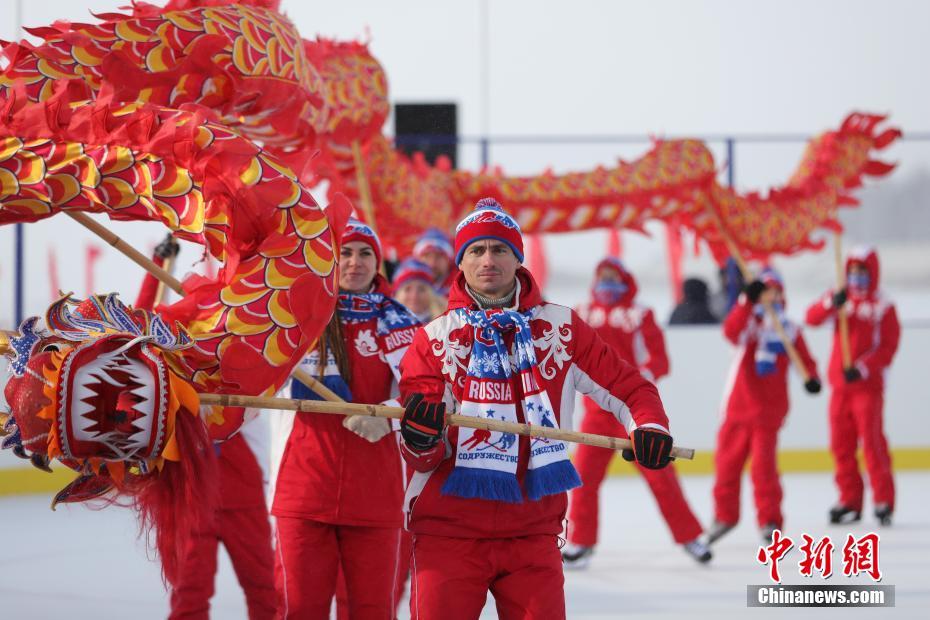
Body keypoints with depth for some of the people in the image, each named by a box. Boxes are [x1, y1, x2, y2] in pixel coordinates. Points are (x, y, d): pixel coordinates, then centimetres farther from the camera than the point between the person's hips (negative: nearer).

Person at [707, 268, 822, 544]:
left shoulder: (789, 330, 4)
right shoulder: (748, 322, -2)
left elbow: (804, 359, 6)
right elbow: (731, 331, -25)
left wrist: (811, 377, -16)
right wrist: (748, 300, -38)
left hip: (769, 409, -1)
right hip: (738, 405, 1)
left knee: (763, 464, -10)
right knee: (728, 461, 9)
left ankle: (769, 520, 0)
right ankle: (725, 515, 27)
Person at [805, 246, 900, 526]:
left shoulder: (882, 305, -4)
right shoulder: (840, 298, 9)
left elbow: (888, 346, -9)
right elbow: (812, 317, -6)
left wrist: (863, 368, -19)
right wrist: (832, 303, -25)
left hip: (869, 385, -5)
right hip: (840, 384, 5)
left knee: (872, 440, -10)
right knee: (841, 443, 7)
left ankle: (884, 500, -3)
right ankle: (850, 501, 15)